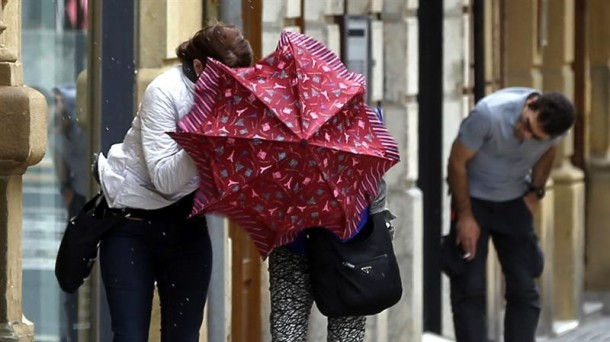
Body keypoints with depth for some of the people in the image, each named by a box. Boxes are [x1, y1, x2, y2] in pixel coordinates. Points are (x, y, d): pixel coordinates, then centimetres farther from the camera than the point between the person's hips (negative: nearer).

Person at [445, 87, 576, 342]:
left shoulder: (554, 125, -18)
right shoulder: (488, 114, -31)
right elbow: (457, 161, -18)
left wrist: (536, 192, -1)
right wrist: (465, 216, -15)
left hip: (514, 203, 4)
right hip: (473, 199, -4)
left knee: (523, 287, 0)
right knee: (469, 288, -8)